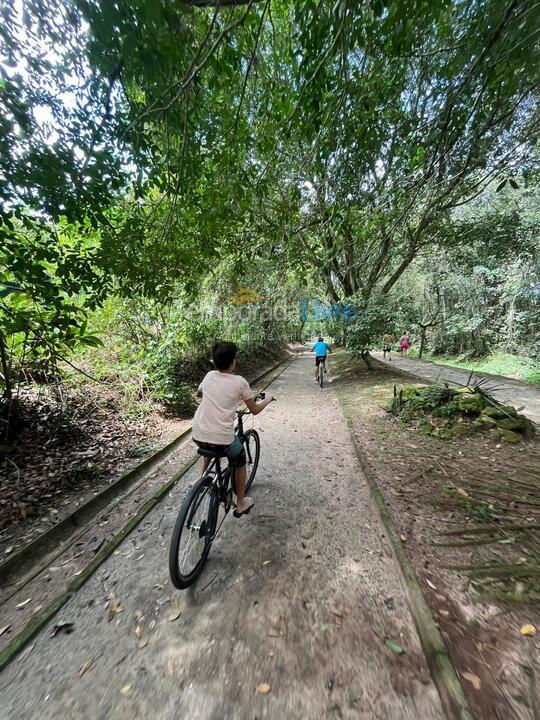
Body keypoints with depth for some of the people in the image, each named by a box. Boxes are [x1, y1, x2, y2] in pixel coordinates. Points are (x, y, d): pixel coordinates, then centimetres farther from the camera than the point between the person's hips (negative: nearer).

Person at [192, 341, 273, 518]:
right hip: (222, 438, -4)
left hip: (198, 436, 5)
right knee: (240, 462, 25)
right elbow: (255, 410, 2)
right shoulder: (239, 381, -8)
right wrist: (268, 399, 20)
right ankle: (241, 504, 36)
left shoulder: (209, 376, 5)